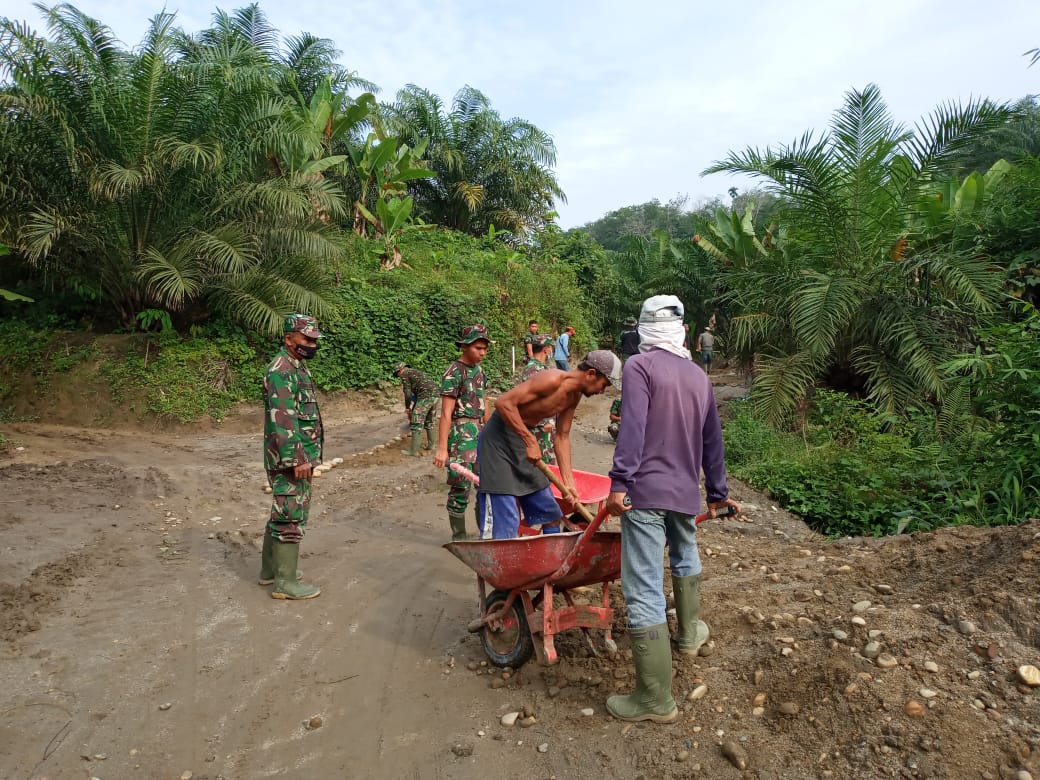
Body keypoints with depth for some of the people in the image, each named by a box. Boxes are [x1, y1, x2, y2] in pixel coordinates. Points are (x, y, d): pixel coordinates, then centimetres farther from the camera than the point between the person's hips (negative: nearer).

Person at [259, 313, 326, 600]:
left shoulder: (297, 367, 15)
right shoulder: (281, 370, -17)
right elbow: (283, 419, -24)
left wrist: (306, 455, 21)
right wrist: (297, 459, -25)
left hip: (299, 455, 10)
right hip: (290, 458, -10)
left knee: (282, 512, 17)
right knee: (291, 516, -5)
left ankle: (270, 568, 29)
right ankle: (285, 582, 3)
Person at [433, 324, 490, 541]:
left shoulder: (479, 370, 9)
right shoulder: (454, 373, -13)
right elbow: (446, 413, -16)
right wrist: (442, 448, -19)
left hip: (480, 433, 8)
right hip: (461, 434, -8)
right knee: (460, 487, -2)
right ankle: (459, 537, 12)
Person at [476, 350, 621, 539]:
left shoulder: (574, 396, 3)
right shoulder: (552, 380, -23)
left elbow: (562, 437, 10)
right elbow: (504, 403, -29)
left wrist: (568, 481, 5)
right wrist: (530, 440, -26)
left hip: (524, 438, 9)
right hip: (499, 438, -9)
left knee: (549, 513, 15)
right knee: (504, 522, -11)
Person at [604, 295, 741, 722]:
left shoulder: (639, 366, -7)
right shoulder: (699, 375, 12)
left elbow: (632, 427, -21)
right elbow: (711, 440, 18)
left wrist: (619, 482, -22)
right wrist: (717, 492, 27)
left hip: (645, 491, -7)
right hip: (686, 491, 7)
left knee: (644, 591, -3)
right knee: (686, 558, 33)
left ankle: (656, 699, 4)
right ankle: (689, 632, 52)